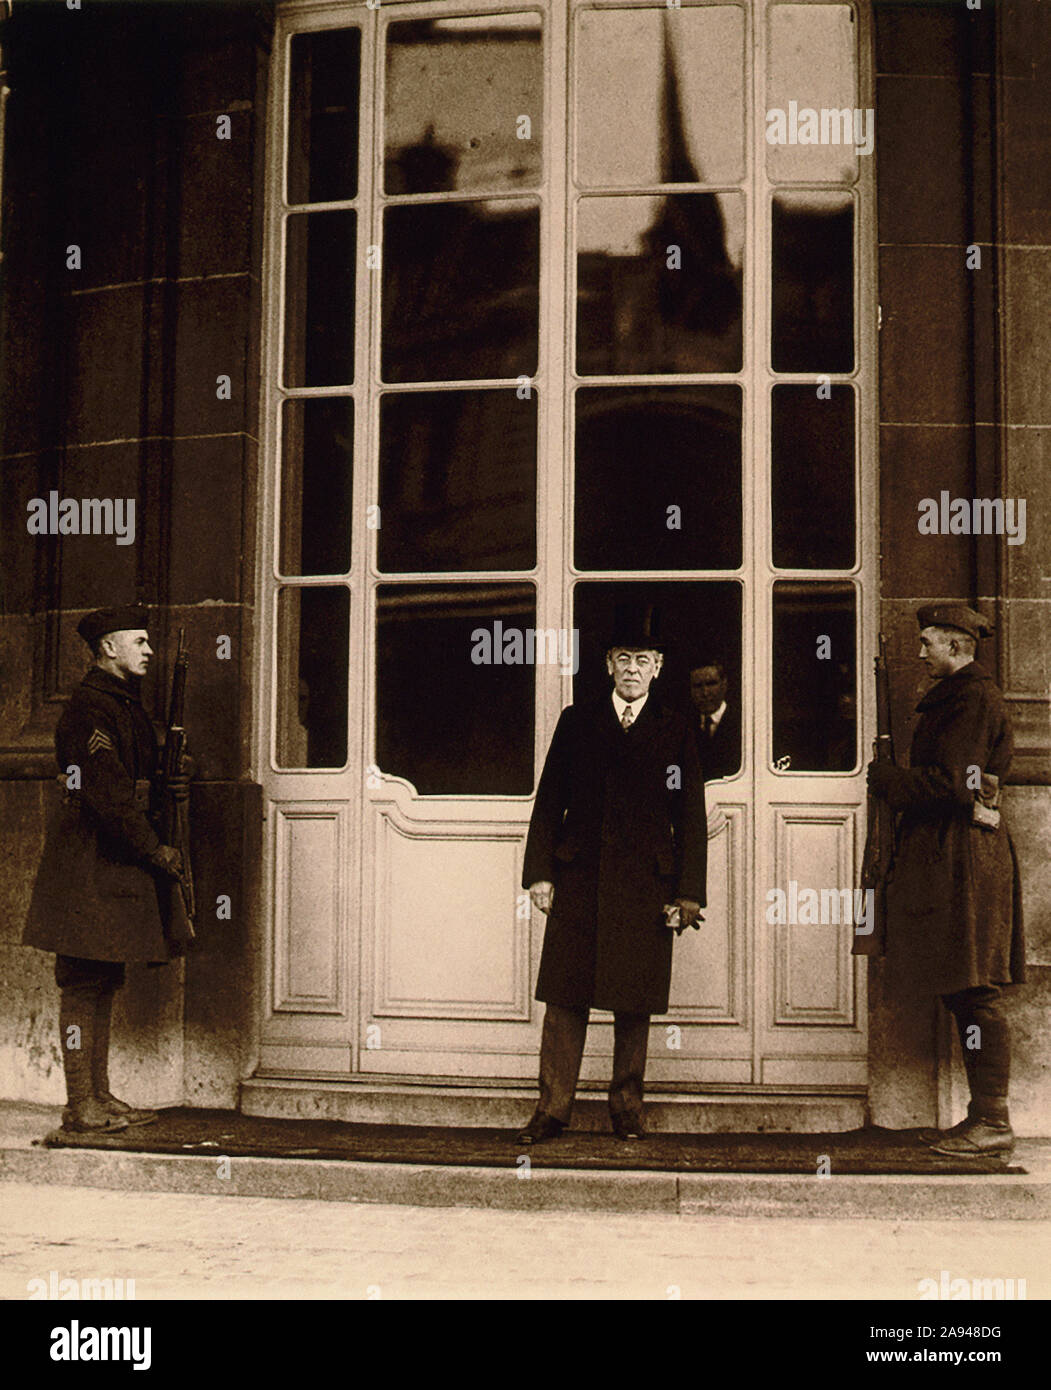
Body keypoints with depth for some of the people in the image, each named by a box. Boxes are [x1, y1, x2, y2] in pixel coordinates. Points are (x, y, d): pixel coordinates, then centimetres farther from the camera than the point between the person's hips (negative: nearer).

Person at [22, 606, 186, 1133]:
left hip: (115, 862, 10)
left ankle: (100, 1096, 18)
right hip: (89, 862, -10)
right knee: (84, 981, -5)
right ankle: (80, 1105, 0)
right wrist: (157, 852, -14)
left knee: (102, 981, 12)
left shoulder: (126, 703, 17)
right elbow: (110, 794, -20)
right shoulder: (89, 707, -14)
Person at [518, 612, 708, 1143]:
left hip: (645, 887, 0)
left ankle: (627, 1106, 18)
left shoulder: (675, 731, 8)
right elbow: (548, 802, 9)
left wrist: (689, 893, 0)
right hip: (577, 882, 1)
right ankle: (552, 1108, 8)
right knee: (565, 996, 1)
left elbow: (691, 818, 6)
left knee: (635, 1002, 5)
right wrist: (539, 873, 1)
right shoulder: (576, 722, 10)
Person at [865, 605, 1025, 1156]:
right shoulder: (954, 696, 20)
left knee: (974, 993, -8)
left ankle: (993, 1121, -3)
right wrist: (896, 780, 8)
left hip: (964, 860, -10)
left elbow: (950, 784, -18)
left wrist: (883, 778, -9)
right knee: (963, 993, 11)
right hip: (945, 857, 10)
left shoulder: (974, 698, -11)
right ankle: (982, 1116, 15)